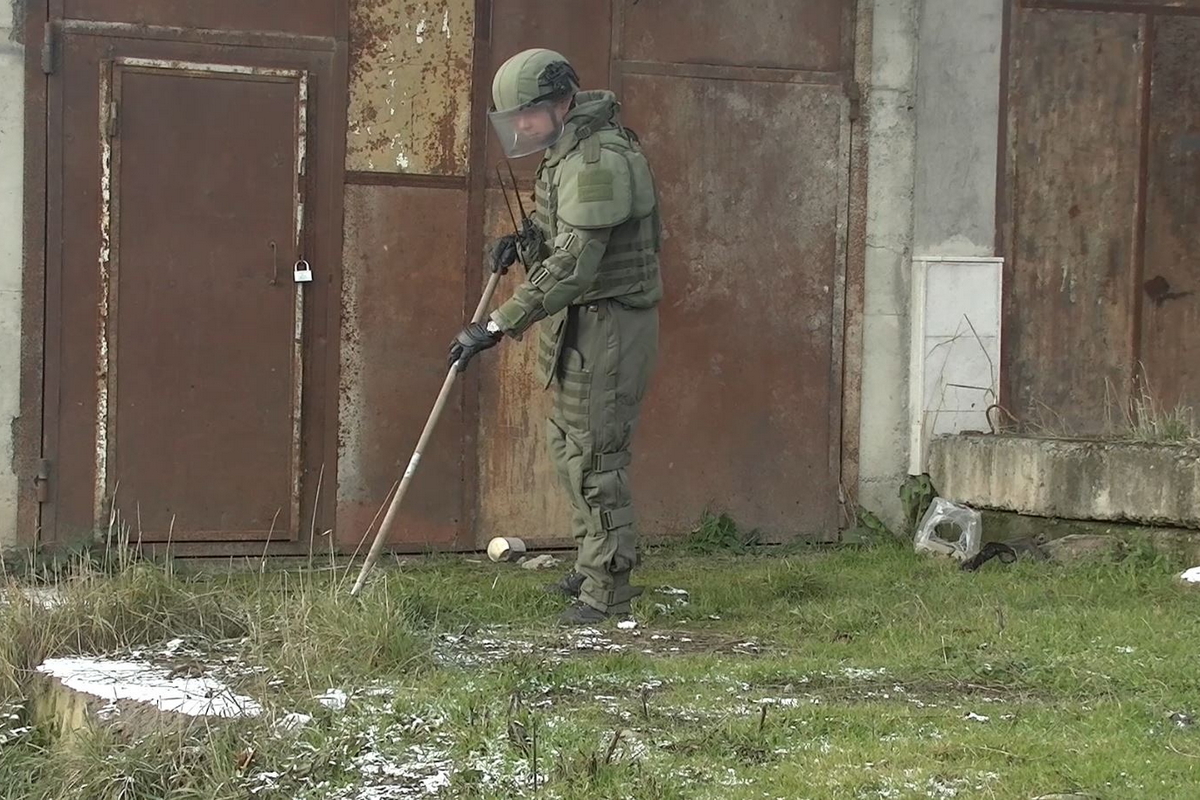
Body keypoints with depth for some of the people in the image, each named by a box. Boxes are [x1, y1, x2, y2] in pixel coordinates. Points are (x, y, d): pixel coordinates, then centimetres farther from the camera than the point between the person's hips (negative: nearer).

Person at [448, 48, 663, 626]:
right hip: (581, 322, 11)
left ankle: (606, 593, -1)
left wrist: (499, 326, -31)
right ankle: (591, 566, 30)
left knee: (593, 454, -7)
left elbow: (573, 265, -29)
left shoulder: (597, 162, -22)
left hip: (606, 324, -11)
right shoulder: (570, 151, 12)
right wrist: (528, 241, 7)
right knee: (569, 442, 18)